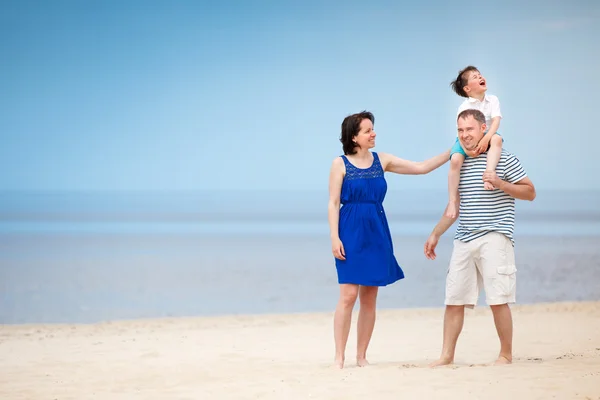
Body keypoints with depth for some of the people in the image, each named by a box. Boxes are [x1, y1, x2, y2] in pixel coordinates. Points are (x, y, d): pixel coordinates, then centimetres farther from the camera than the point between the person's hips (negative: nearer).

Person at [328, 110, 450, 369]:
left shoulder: (381, 160, 9)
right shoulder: (341, 164, -2)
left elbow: (421, 168, 10)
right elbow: (333, 203, -4)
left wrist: (453, 152, 3)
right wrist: (334, 238, -12)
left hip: (377, 233, 4)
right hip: (351, 233, -4)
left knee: (369, 298, 5)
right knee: (348, 295, -11)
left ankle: (361, 356, 12)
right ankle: (339, 357, -4)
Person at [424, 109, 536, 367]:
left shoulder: (503, 159, -1)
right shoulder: (459, 164, 17)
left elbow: (530, 192, -2)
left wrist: (499, 183, -16)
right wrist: (435, 235, 24)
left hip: (493, 238, -6)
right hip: (464, 240, 6)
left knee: (498, 300, -6)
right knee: (453, 300, 4)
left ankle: (506, 355, 5)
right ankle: (447, 355, 10)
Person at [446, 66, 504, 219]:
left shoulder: (492, 100, -2)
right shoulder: (464, 107, -9)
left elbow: (496, 121, -15)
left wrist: (486, 139, -32)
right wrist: (468, 148, -36)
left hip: (486, 137, 2)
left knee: (497, 138, -35)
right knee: (456, 159, -31)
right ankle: (453, 201, -24)